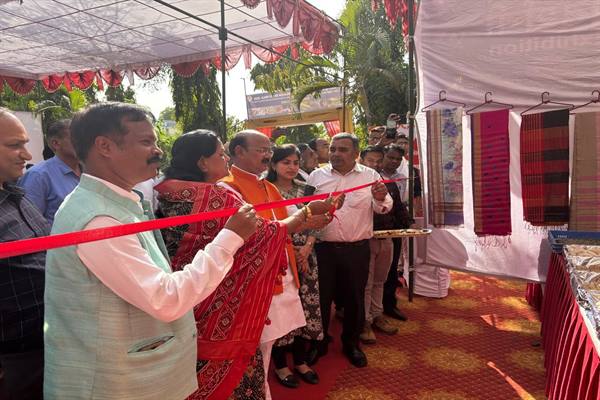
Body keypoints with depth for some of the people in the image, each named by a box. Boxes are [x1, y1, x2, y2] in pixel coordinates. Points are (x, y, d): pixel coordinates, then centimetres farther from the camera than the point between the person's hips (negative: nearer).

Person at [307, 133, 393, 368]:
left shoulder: (370, 176, 1)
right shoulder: (316, 176, 3)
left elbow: (384, 209, -1)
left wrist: (381, 199, -22)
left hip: (357, 249, 0)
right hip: (323, 248, 0)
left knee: (354, 297, 13)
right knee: (321, 296, 10)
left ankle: (351, 343, 35)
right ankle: (318, 342, 31)